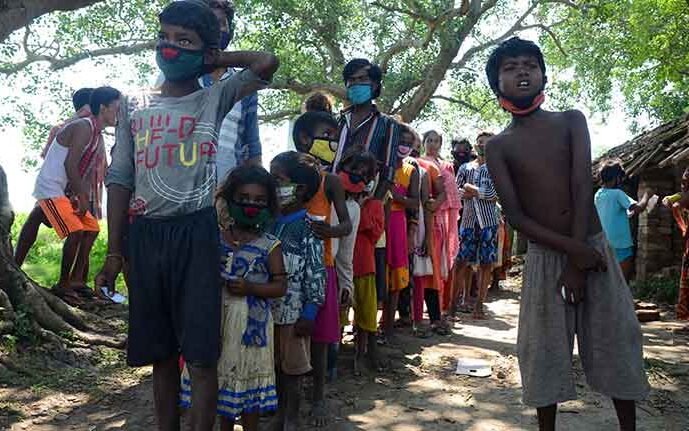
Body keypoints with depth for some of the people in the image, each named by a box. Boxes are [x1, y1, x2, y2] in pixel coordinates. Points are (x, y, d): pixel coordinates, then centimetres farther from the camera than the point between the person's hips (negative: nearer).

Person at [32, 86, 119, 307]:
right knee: (76, 231, -18)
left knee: (91, 228, 11)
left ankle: (76, 281, 14)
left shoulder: (99, 138, 11)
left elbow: (90, 171, 11)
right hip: (50, 188, -10)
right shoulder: (83, 127, -18)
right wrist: (82, 196, -20)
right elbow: (70, 164, -25)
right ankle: (63, 286, -6)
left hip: (67, 192, 10)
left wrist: (85, 197, -2)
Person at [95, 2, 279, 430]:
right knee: (160, 352, 12)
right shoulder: (135, 108, 13)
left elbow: (267, 63, -9)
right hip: (145, 234, 3)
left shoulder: (215, 99, 5)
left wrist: (214, 60, 6)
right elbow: (120, 181, 10)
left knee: (201, 355, -2)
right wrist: (113, 254, 5)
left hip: (196, 232, -3)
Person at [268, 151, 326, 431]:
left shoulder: (308, 227, -11)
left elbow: (316, 272, -12)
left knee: (293, 367, 8)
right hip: (266, 308, 5)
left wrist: (310, 312, -14)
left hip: (294, 311, -5)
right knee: (274, 365, 16)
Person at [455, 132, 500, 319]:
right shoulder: (465, 168, 15)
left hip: (489, 221, -1)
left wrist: (470, 190, -5)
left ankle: (479, 306, 7)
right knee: (461, 262, -5)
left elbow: (494, 194, -7)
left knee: (486, 264, -1)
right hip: (468, 220, 2)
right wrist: (482, 194, -6)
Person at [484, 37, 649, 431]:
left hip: (595, 247, 1)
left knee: (618, 344, 6)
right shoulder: (498, 146, 0)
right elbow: (515, 215, -6)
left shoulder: (572, 121, 3)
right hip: (544, 258, -1)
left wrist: (577, 261, -15)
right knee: (545, 353, 4)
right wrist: (572, 250, -17)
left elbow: (583, 186, -7)